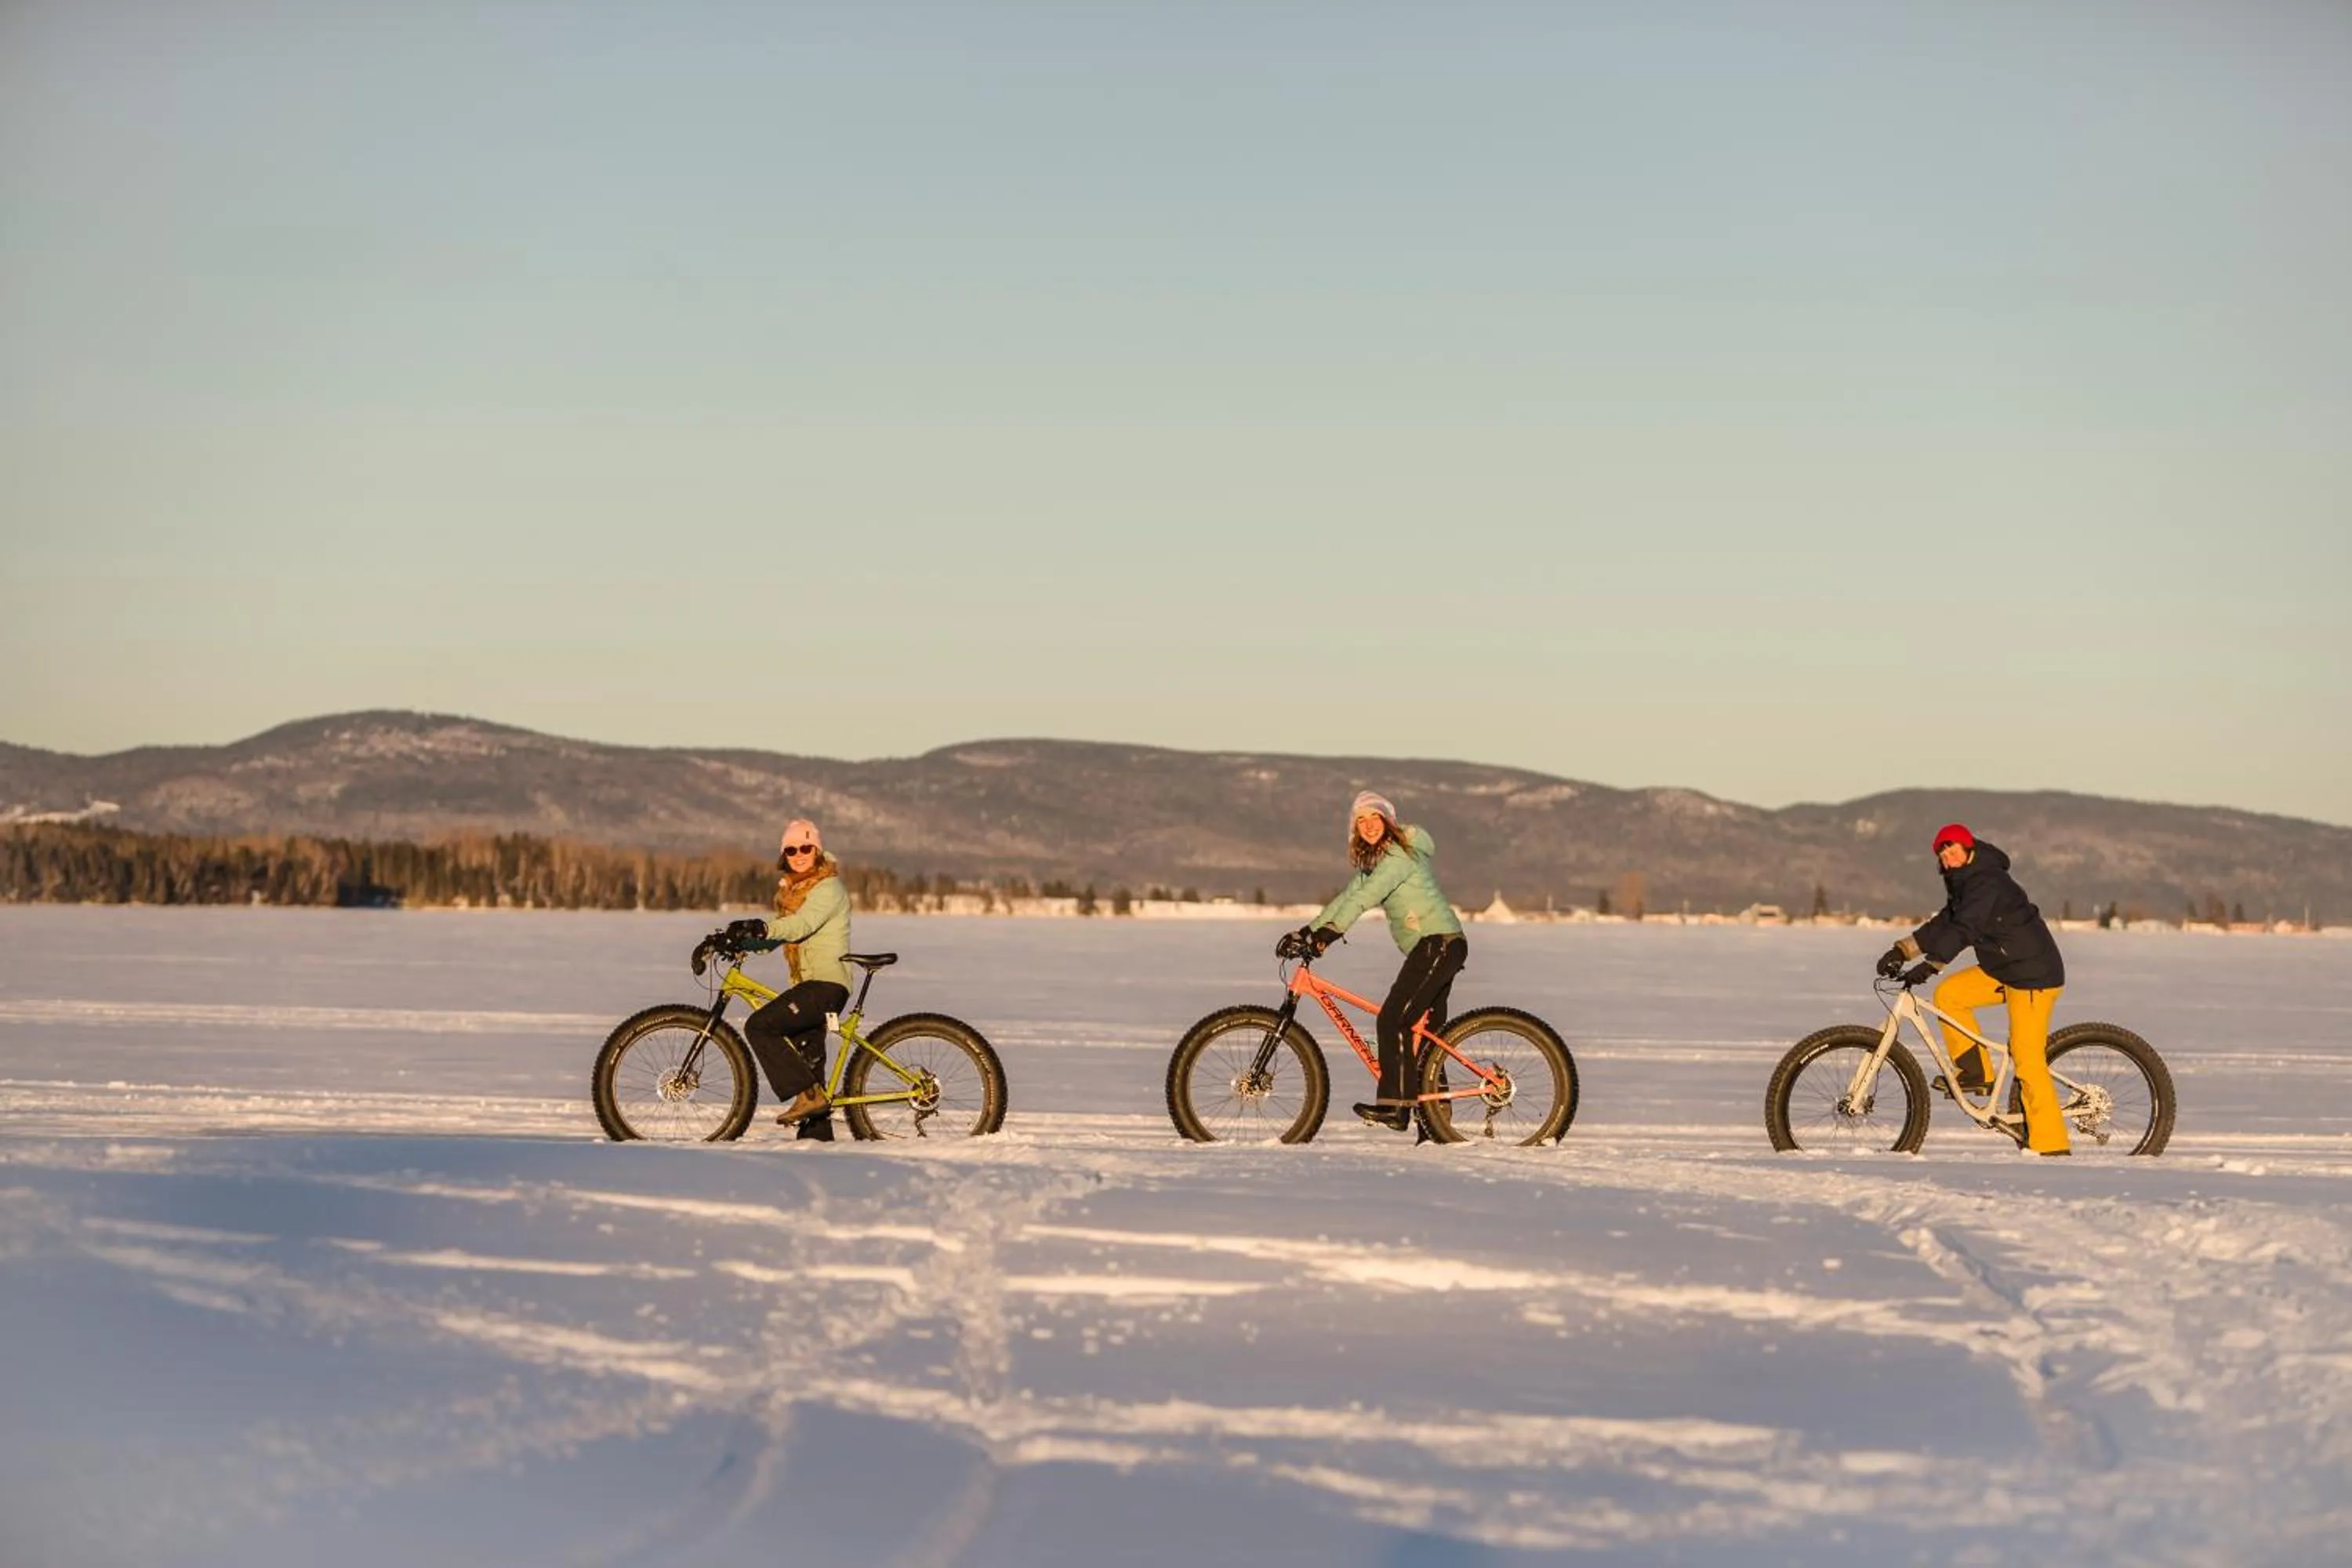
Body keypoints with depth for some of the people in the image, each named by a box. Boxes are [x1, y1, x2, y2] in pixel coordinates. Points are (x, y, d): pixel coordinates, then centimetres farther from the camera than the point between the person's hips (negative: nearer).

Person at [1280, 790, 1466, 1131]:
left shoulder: (1400, 855, -13)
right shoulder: (1375, 861, 18)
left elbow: (1364, 898, -23)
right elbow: (1347, 898, 17)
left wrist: (1326, 935, -29)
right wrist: (1306, 932, 8)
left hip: (1439, 944, -10)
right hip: (1431, 948, 10)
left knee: (1394, 1019, -18)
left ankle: (1394, 1105, -20)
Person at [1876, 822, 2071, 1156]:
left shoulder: (1987, 882, -19)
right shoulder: (1964, 884, 12)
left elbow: (1963, 929, -31)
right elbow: (1944, 925, 14)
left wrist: (1930, 965, -41)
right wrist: (1901, 951, 5)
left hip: (2034, 973, -10)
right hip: (2003, 970, 10)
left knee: (2027, 1059, -12)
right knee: (1948, 994, 0)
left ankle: (2051, 1146, -9)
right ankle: (1975, 1071, 8)